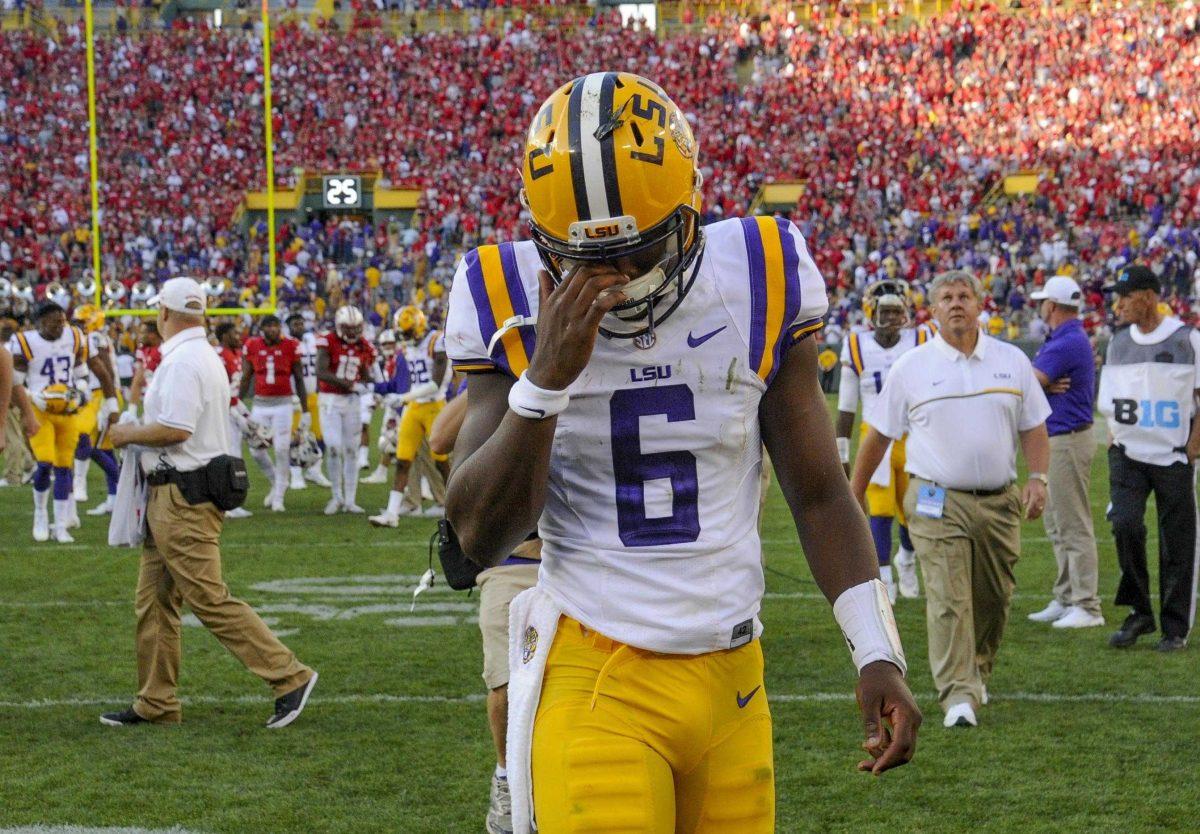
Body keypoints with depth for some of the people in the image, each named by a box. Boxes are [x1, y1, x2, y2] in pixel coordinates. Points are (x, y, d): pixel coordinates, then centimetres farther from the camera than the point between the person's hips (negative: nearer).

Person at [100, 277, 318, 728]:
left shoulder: (183, 361, -16)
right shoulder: (206, 357, 16)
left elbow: (176, 429, -24)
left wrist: (128, 434, -9)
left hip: (182, 498, -11)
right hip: (171, 498, 11)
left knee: (208, 599, -10)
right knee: (154, 602, 13)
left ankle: (288, 675, -9)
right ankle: (156, 703, 17)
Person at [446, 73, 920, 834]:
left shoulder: (758, 288, -1)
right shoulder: (517, 308, -4)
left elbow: (819, 494, 8)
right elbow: (480, 536, -8)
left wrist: (878, 653, 1)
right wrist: (545, 379, -19)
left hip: (732, 679, 2)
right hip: (595, 682, -2)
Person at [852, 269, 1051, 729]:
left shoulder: (1012, 361, 9)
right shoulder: (911, 367, 2)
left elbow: (1033, 426, 14)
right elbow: (878, 434, 9)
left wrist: (1038, 477, -2)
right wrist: (855, 495, 11)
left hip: (999, 502, 3)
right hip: (939, 501, -3)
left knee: (993, 599, 9)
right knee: (948, 599, -13)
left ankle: (976, 675, 32)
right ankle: (958, 696, -16)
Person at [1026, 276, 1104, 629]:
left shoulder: (1068, 343, -20)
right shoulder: (1061, 340, 14)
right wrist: (1045, 386, -11)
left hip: (1069, 440, -11)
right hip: (1056, 441, 11)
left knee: (1074, 527, -8)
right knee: (1057, 524, 16)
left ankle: (1087, 607, -6)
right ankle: (1066, 599, 22)